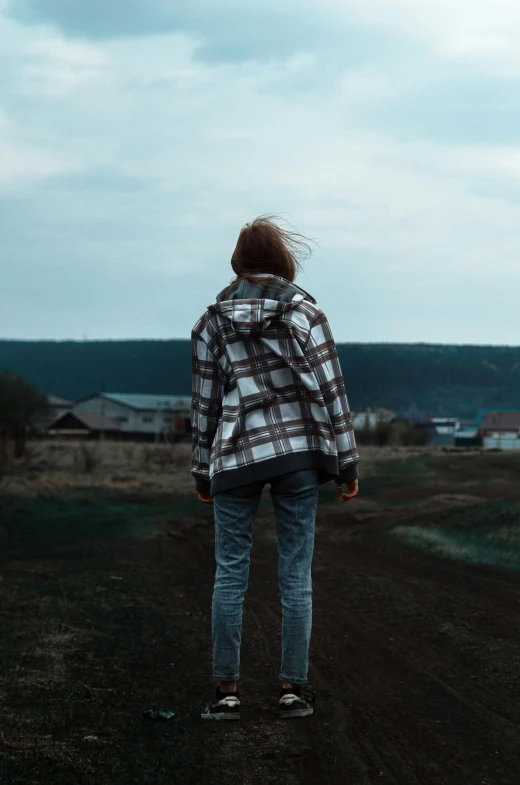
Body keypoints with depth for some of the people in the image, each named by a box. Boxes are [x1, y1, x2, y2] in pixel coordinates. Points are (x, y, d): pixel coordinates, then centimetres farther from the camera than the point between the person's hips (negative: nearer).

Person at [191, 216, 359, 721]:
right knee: (296, 574, 6)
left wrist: (202, 471, 13)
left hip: (236, 457, 0)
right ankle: (293, 689, 8)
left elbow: (205, 403, 4)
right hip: (299, 451, 0)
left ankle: (226, 690, 8)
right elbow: (331, 390, -2)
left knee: (230, 572, 7)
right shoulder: (306, 313, -2)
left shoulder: (212, 322, 2)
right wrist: (347, 463, 4)